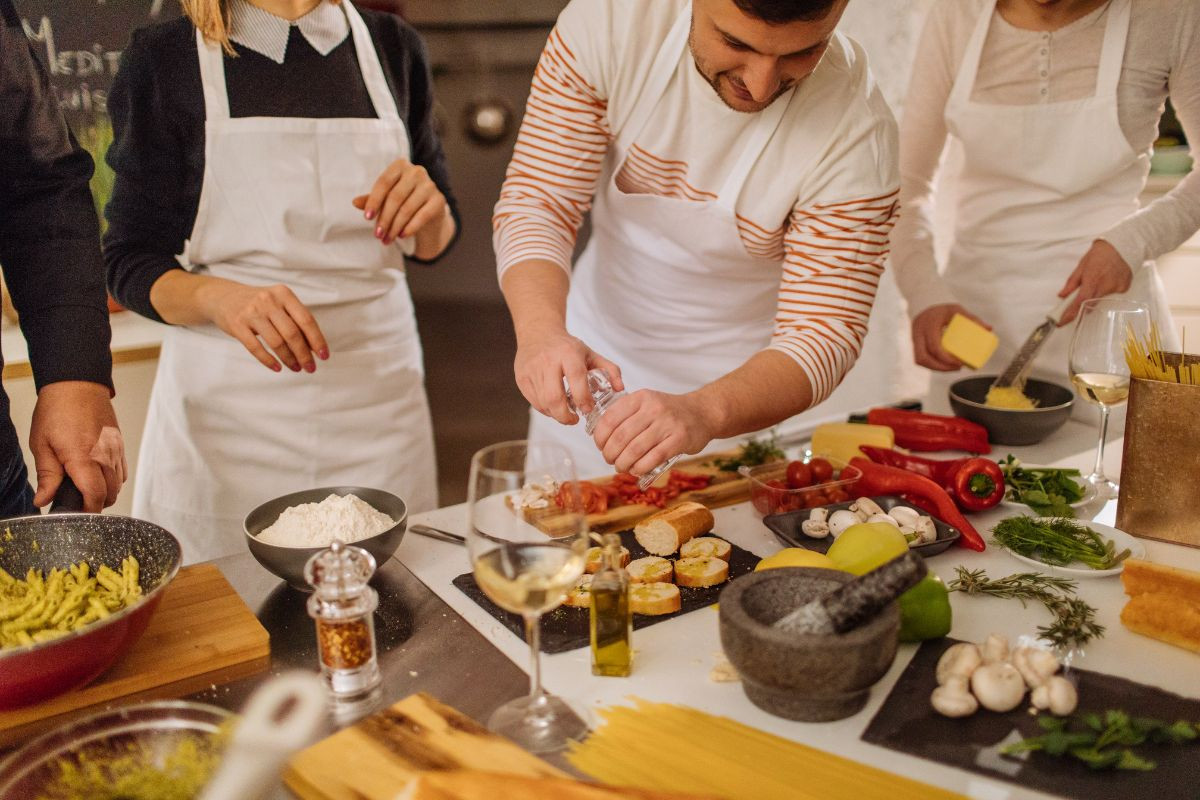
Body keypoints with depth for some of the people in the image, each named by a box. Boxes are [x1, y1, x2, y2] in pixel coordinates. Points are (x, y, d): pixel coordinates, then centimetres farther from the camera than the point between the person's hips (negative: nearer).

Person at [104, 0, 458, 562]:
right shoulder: (164, 56, -1)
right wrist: (220, 297, -21)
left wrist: (430, 212, -9)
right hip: (227, 405, -2)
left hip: (376, 397, 3)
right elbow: (129, 263, -1)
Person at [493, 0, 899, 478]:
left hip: (743, 383, -2)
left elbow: (824, 332, -27)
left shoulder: (856, 129, -27)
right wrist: (541, 329, -40)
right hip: (589, 357, 3)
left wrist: (705, 413, -46)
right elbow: (537, 200, -20)